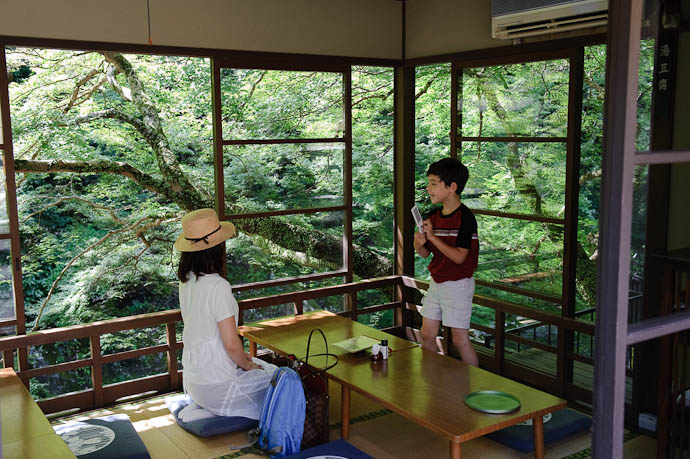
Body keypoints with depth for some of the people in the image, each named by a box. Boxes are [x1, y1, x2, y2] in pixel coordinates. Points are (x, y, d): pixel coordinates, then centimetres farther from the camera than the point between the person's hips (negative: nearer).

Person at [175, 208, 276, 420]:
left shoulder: (186, 280, 2)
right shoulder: (218, 286, -23)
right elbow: (231, 343, -23)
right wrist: (246, 365, -3)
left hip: (193, 377, 8)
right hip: (216, 385, -8)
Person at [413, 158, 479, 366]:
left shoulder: (465, 218, -18)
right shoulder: (433, 216, 5)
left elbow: (459, 257, -24)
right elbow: (425, 253, 11)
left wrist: (433, 237, -24)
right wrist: (419, 243, -11)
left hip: (458, 284, -8)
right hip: (436, 282, 8)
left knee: (460, 340, -3)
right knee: (427, 335, 13)